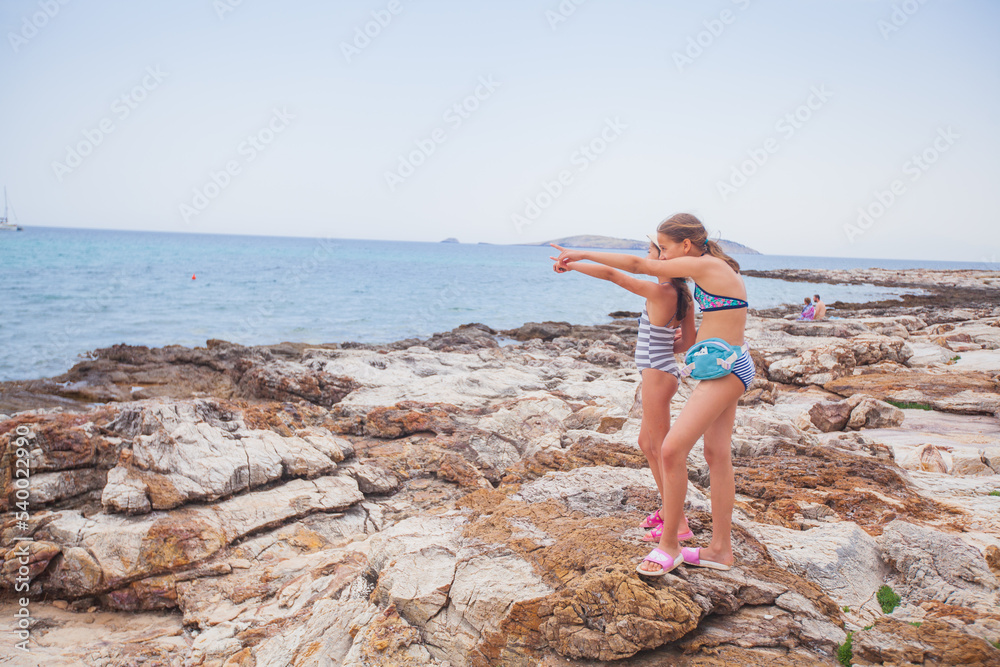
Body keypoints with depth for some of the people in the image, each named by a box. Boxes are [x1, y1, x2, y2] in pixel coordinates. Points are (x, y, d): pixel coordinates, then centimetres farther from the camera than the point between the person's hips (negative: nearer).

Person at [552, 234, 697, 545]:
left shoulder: (659, 292, -18)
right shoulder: (682, 295, 6)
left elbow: (612, 274, -18)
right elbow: (688, 342, 11)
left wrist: (572, 264, -11)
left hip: (656, 375, -9)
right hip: (665, 371, 9)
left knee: (662, 450, -1)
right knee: (646, 443, 19)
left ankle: (680, 525, 7)